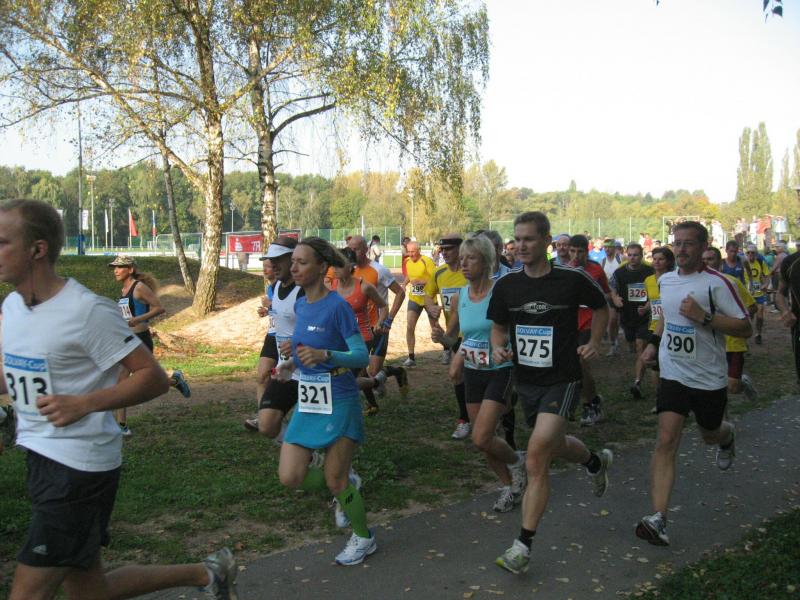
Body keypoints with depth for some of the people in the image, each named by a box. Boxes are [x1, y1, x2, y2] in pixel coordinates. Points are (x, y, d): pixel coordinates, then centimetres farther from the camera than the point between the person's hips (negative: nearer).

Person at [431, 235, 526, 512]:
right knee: (485, 438, 12)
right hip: (473, 372, 6)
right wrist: (441, 337, -9)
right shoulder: (459, 297, 1)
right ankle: (511, 486, 35)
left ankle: (516, 461, 19)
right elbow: (452, 338, 12)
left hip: (501, 371, -6)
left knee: (481, 439, -13)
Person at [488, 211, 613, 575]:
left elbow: (601, 307, 9)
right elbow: (499, 325, 13)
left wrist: (594, 343, -2)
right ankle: (596, 462, 58)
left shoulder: (572, 280, -10)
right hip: (525, 380, 5)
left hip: (562, 380, -5)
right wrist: (498, 348, -7)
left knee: (536, 456, -18)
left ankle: (524, 545, -10)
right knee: (555, 446, 23)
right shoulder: (506, 285, -2)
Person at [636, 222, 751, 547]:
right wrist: (655, 342, 17)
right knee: (666, 441, -12)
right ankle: (658, 519, -17)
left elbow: (745, 328, -15)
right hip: (673, 374, 3)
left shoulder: (716, 283, -14)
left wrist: (704, 316, -26)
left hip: (710, 377, -3)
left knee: (710, 434, 21)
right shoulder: (665, 280, 4)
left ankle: (727, 436, 62)